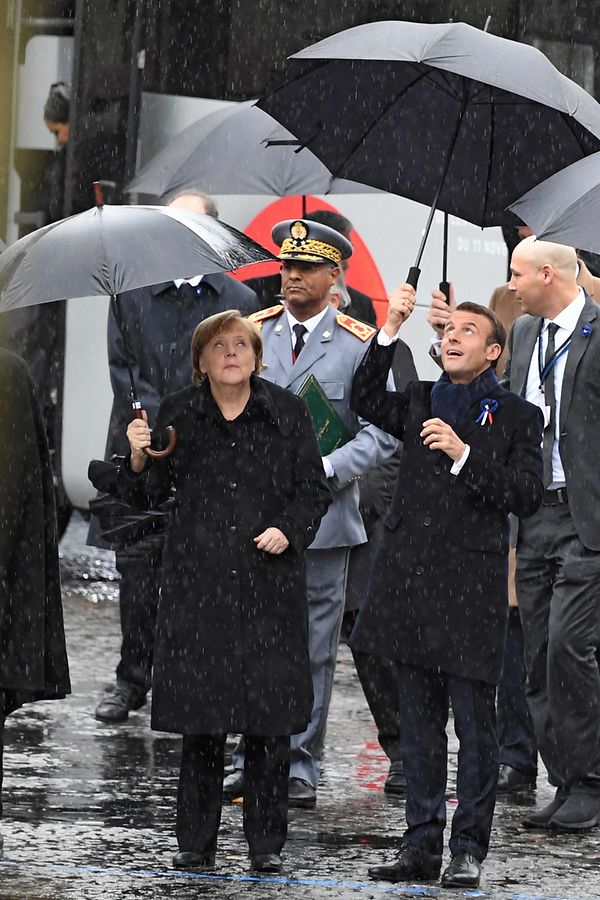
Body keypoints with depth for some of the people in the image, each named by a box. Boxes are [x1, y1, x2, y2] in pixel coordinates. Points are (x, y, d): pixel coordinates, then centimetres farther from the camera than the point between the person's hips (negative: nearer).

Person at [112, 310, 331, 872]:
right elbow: (149, 494, 10)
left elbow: (314, 490, 8)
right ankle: (196, 842, 8)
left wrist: (288, 530, -9)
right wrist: (139, 457, -10)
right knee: (200, 718, 0)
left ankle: (266, 842, 6)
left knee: (269, 719, -2)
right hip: (198, 583, 1)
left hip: (269, 584, 0)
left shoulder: (287, 413, 5)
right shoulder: (178, 414, 7)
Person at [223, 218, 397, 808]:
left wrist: (327, 469, -14)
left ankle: (300, 769, 8)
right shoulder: (252, 333, 9)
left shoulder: (360, 344, 0)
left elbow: (381, 432, -2)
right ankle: (249, 760, 12)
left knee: (312, 647, 2)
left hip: (321, 512, -2)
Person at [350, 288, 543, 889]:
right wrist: (390, 331, -11)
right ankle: (421, 845, 15)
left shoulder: (516, 417, 2)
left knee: (474, 722, -2)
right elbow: (366, 404, -5)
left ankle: (469, 850, 3)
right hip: (411, 580, 4)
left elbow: (526, 496, -7)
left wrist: (464, 454, -15)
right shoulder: (421, 402, 13)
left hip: (471, 585, -4)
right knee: (418, 721, 9)